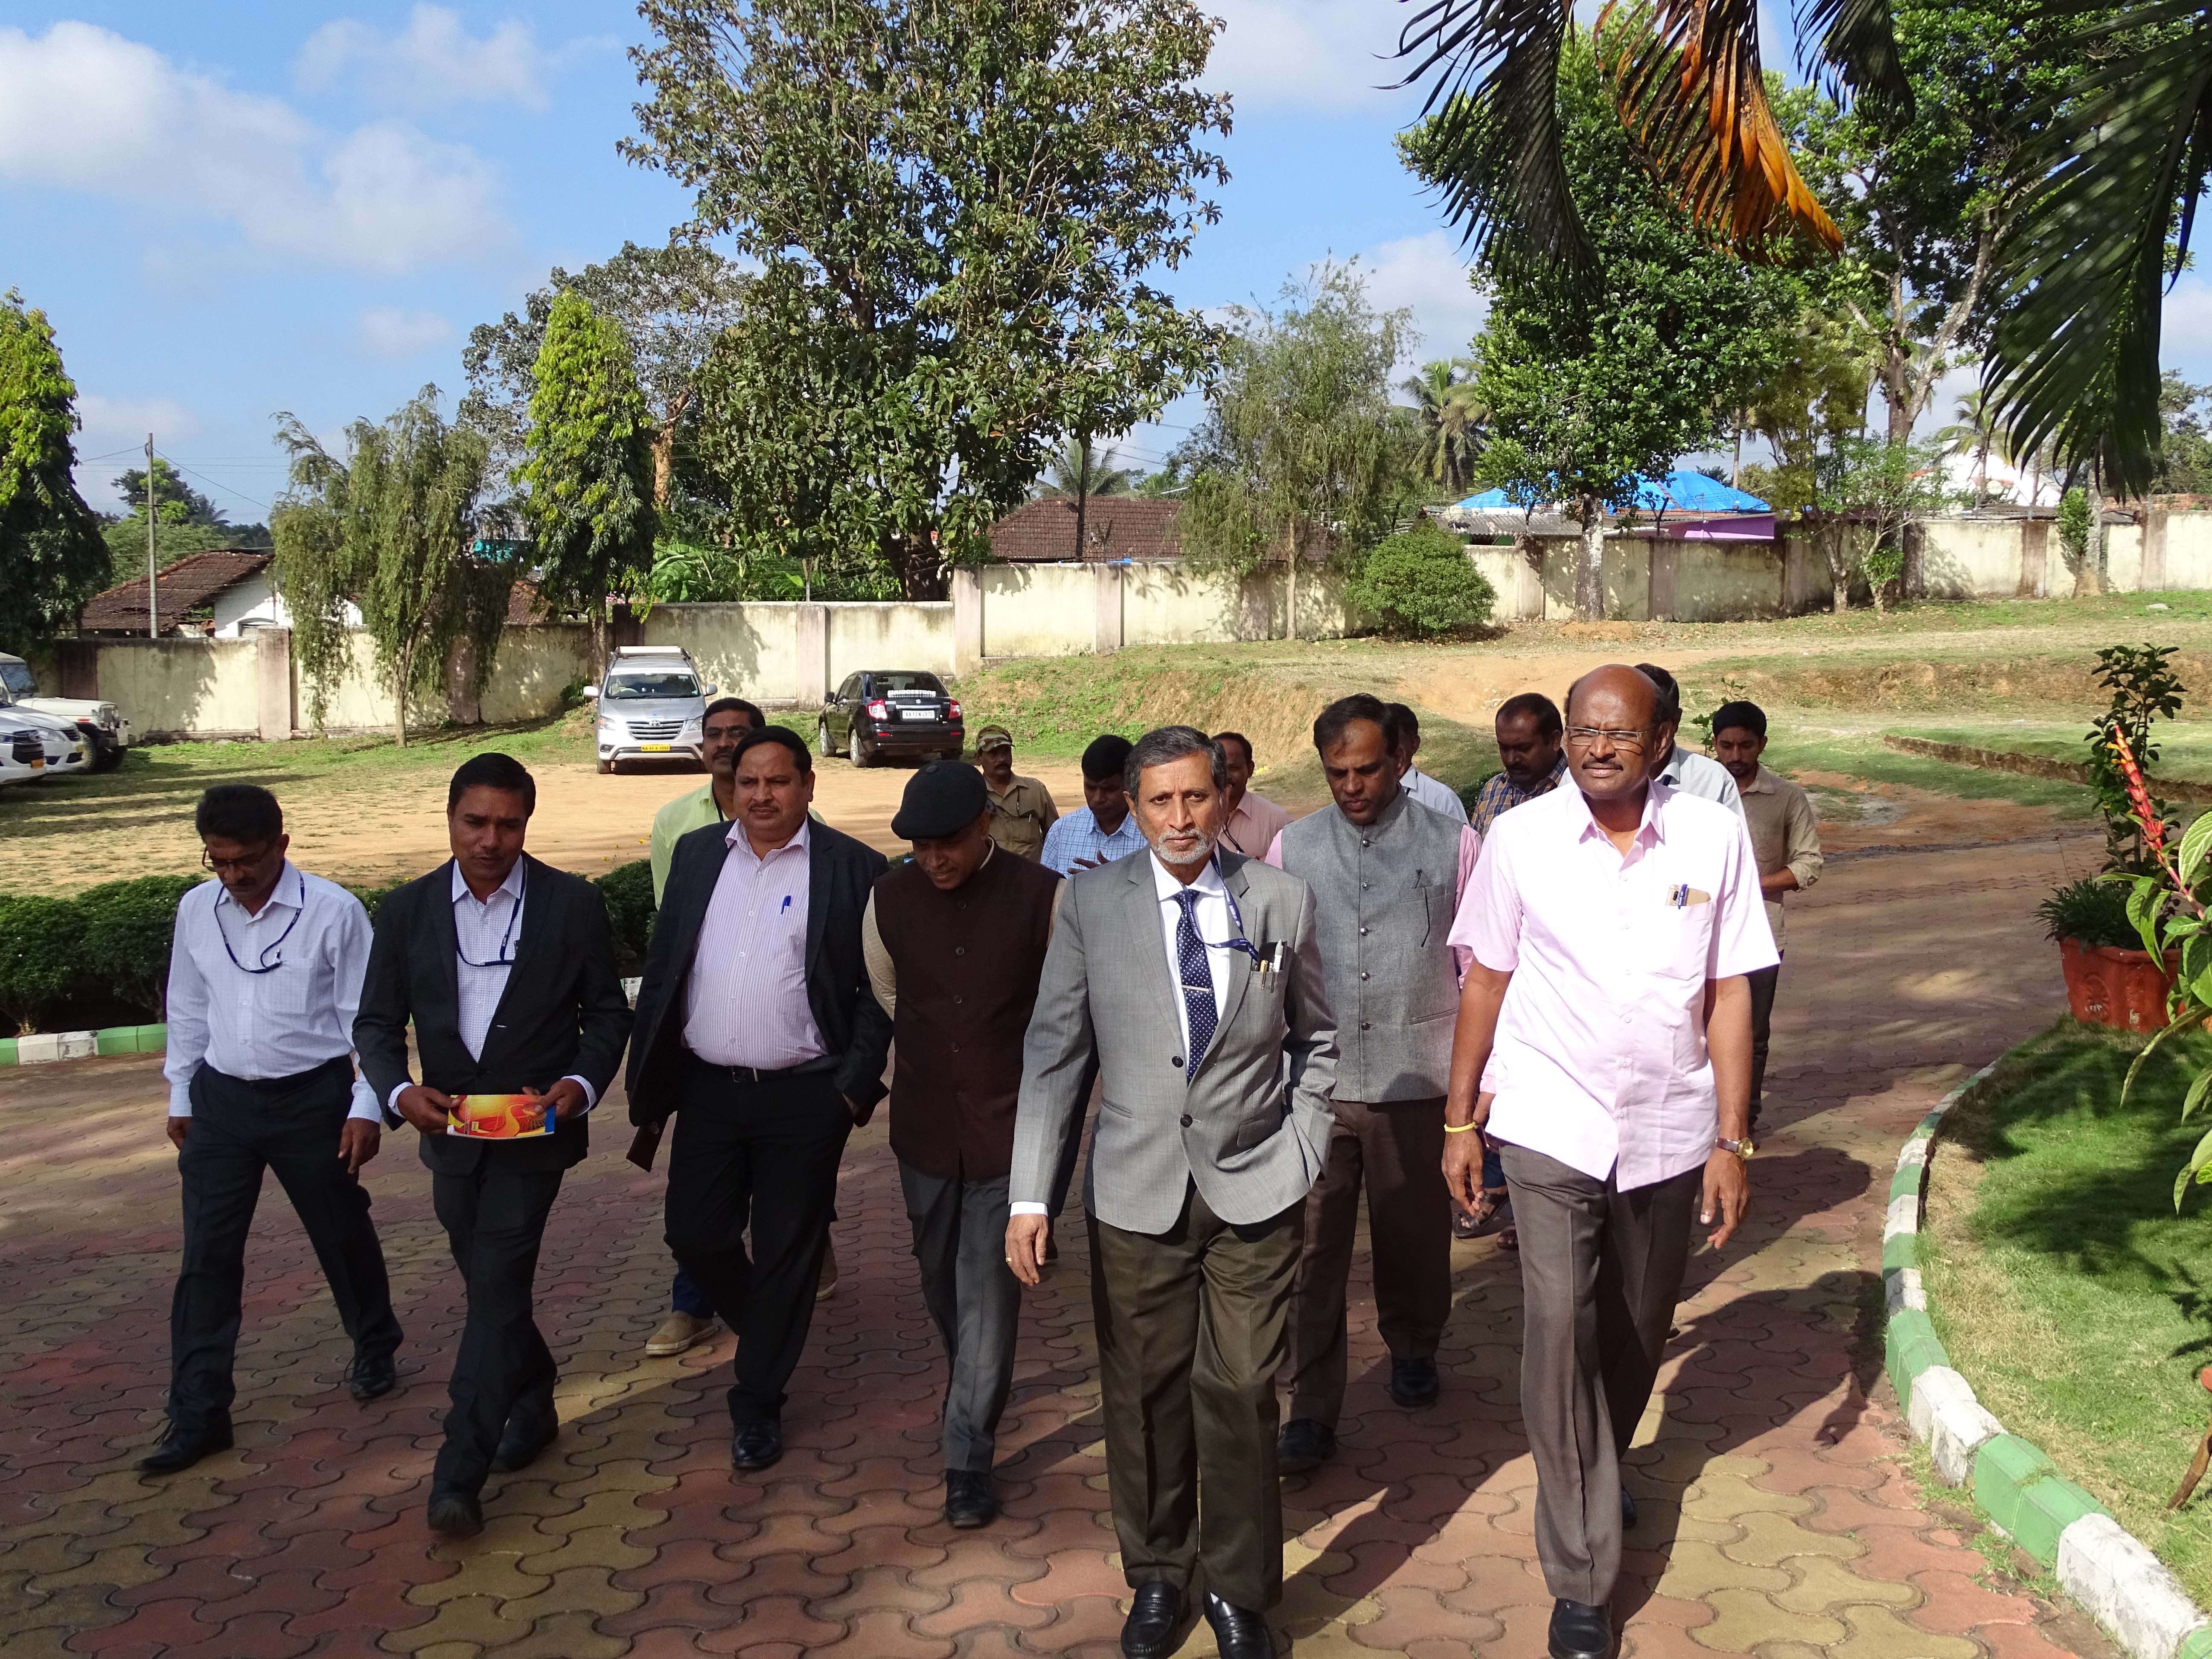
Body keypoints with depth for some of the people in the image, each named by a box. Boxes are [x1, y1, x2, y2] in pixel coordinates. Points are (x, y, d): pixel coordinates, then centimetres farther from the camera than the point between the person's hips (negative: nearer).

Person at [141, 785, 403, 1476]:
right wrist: (180, 1096, 15)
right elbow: (187, 1010, 12)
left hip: (312, 1098, -3)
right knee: (206, 1257, 2)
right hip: (222, 1100, 3)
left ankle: (375, 1350, 38)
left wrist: (366, 1108, -10)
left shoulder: (334, 912, -14)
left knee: (343, 1236, 13)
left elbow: (365, 1016, -9)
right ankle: (197, 1414, 11)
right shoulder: (196, 911, 0)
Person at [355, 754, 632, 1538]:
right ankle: (534, 1400, 41)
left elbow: (607, 1012, 0)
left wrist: (581, 1083, -17)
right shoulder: (406, 911, 0)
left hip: (534, 1128, -4)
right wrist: (400, 1092, -16)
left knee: (496, 1286, -9)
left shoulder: (572, 903, -6)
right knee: (491, 1286, 17)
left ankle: (459, 1471, -4)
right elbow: (376, 1024, 3)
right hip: (451, 1130, 4)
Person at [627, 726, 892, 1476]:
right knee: (695, 1235, 8)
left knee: (788, 1252, 6)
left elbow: (876, 991, -4)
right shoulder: (697, 854, 7)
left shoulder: (853, 867, -5)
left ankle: (758, 1401, 23)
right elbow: (662, 969, 10)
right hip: (708, 1089, 4)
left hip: (804, 1098, -4)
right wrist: (648, 1081, 6)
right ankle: (765, 1329, 38)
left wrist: (857, 1086, -11)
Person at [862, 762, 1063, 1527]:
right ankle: (974, 1397, 45)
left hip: (1008, 1125, -3)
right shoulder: (889, 899, -3)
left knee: (989, 1292, -3)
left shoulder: (1041, 896, -13)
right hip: (926, 1123, 4)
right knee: (941, 1278, 18)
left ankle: (968, 1458, 8)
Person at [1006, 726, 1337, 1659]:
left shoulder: (1282, 901, 0)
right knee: (1144, 1394, 10)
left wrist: (1303, 1149, 3)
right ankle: (1157, 1575, 32)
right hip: (1137, 1189, 0)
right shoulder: (1092, 903, -3)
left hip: (1255, 1188, 0)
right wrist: (1029, 1197, -8)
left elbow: (1316, 1037, 12)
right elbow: (1052, 1050, -3)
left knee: (1241, 1393, 5)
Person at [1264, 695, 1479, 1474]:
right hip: (1314, 1080, 1)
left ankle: (1413, 1350, 43)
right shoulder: (1293, 847, 4)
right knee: (1311, 1245, 0)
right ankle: (1311, 1412, 9)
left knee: (1414, 1233, 15)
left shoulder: (1453, 846, -1)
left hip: (1417, 1079, 0)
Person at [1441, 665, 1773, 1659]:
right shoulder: (1520, 838, -7)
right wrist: (1460, 1118, 1)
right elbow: (1486, 980, 0)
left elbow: (1730, 993, -2)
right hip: (1550, 1126, -2)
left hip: (1668, 1130, 2)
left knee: (1638, 1330, 18)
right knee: (1560, 1328, -9)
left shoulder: (1714, 840, -5)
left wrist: (1733, 1140, -3)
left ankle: (1601, 1464, 48)